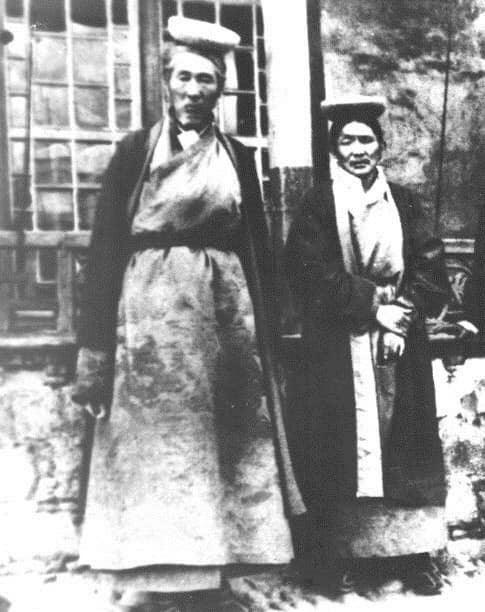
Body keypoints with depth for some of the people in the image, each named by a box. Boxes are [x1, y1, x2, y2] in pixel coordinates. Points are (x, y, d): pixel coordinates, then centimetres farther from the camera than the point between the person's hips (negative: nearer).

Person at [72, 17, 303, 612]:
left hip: (226, 311, 4)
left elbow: (257, 251, 12)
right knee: (152, 443, -2)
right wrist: (96, 353, -10)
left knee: (228, 445, 5)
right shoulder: (136, 151, 3)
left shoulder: (237, 159, 11)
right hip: (151, 307, -3)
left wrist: (265, 335, 5)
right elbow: (105, 249, -3)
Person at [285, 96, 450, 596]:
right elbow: (310, 274, -10)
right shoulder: (318, 205, 0)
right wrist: (373, 303, -15)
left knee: (404, 442, 3)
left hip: (400, 343, 3)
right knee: (344, 443, -2)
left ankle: (412, 551, 12)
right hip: (338, 348, -3)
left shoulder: (403, 203, 9)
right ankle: (346, 553, 8)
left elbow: (431, 273, 5)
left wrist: (404, 310, -12)